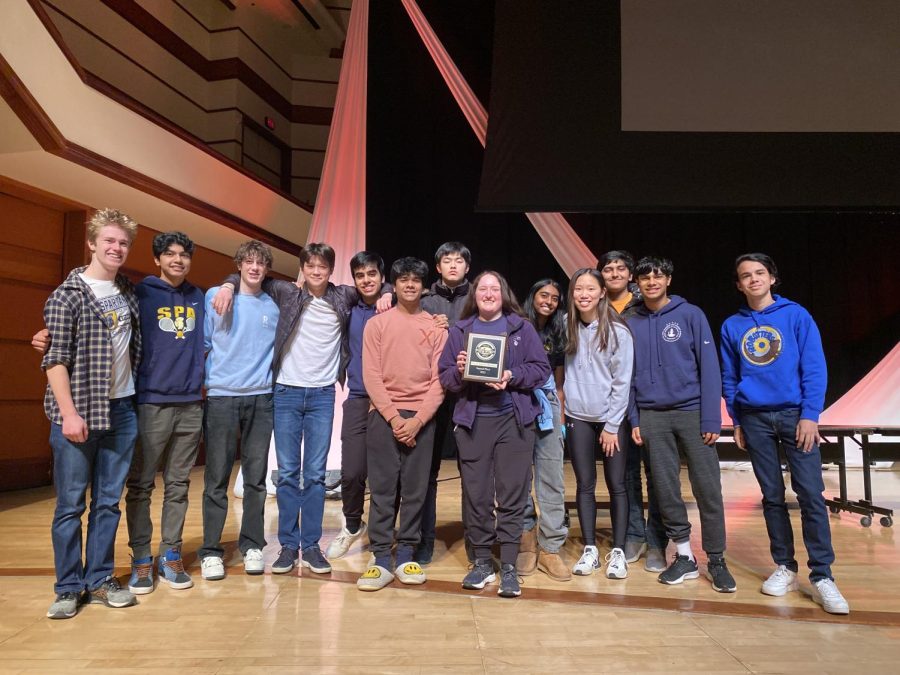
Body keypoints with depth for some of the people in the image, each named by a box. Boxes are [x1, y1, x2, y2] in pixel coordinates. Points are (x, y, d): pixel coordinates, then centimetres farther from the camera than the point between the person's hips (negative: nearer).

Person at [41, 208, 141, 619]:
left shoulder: (129, 293, 10)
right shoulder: (68, 295, -5)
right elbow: (55, 359, -10)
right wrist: (69, 413, -16)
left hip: (121, 411, 5)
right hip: (78, 413, -5)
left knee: (109, 501, 11)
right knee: (71, 504, 5)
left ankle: (100, 580, 22)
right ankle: (68, 588, 18)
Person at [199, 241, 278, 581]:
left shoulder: (273, 306, 10)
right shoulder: (215, 296, 3)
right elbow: (202, 344, 4)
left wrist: (267, 378, 10)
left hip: (261, 399, 2)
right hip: (221, 397, -2)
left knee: (256, 477, 6)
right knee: (217, 479, 1)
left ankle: (252, 546, 18)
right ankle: (211, 551, 12)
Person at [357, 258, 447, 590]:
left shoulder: (436, 327, 7)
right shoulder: (376, 324, 6)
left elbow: (439, 379, 2)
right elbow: (371, 376, 0)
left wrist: (418, 419, -8)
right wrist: (393, 416, -9)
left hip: (421, 417, 1)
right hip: (384, 414, -1)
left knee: (415, 489, 2)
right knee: (382, 488, -1)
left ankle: (405, 556, 13)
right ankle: (381, 559, 5)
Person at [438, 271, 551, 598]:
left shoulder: (521, 327, 6)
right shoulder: (460, 330, 11)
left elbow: (541, 369, 0)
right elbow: (444, 375, 7)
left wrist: (512, 376, -15)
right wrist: (459, 372, -14)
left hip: (514, 419, -1)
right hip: (472, 420, 2)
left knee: (512, 494, 1)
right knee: (475, 494, 6)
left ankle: (508, 567, 13)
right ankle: (481, 561, 21)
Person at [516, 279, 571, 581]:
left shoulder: (557, 336, 15)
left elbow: (559, 383, 17)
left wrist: (561, 418, 13)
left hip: (547, 407, 4)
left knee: (552, 478, 1)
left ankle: (550, 547, 9)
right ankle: (526, 538, 14)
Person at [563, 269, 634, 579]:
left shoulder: (617, 331, -8)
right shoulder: (569, 327, 3)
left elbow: (622, 381, -9)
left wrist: (612, 425, -10)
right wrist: (564, 406, 1)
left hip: (611, 418, -3)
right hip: (578, 418, 3)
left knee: (616, 484, 3)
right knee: (585, 484, 7)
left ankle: (618, 551, 13)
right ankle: (590, 549, 16)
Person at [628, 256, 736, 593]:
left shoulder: (690, 315, -2)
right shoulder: (631, 323, 6)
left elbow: (709, 367, -5)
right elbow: (628, 375, 8)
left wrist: (711, 418, -10)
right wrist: (634, 420, 2)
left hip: (692, 411, -2)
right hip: (652, 417, 2)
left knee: (708, 488, 1)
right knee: (665, 489, 6)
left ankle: (716, 560, 15)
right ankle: (684, 556, 21)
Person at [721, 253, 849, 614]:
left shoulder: (796, 315, 1)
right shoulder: (732, 326, 8)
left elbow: (815, 368, -4)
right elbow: (729, 379, 10)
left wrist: (810, 415, -12)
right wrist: (736, 421, 6)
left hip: (795, 414, -2)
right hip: (754, 419, 2)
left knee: (811, 494, -6)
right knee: (772, 496, 8)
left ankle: (822, 577, 1)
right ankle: (785, 568, 18)